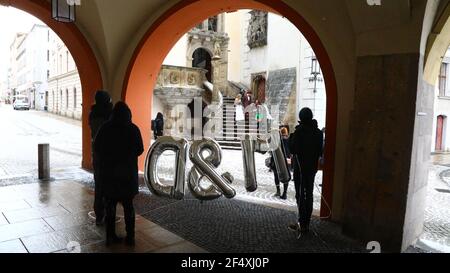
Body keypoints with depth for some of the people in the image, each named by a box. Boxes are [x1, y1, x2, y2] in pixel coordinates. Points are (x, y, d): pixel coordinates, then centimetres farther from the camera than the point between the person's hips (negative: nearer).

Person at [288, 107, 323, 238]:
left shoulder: (299, 131, -16)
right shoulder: (318, 132, 5)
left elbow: (293, 149, -16)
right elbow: (320, 150, 12)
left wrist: (290, 138, -1)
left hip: (300, 167, -7)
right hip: (312, 167, 7)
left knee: (300, 195, -2)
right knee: (309, 194, 13)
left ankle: (302, 224, 1)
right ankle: (306, 223, 22)